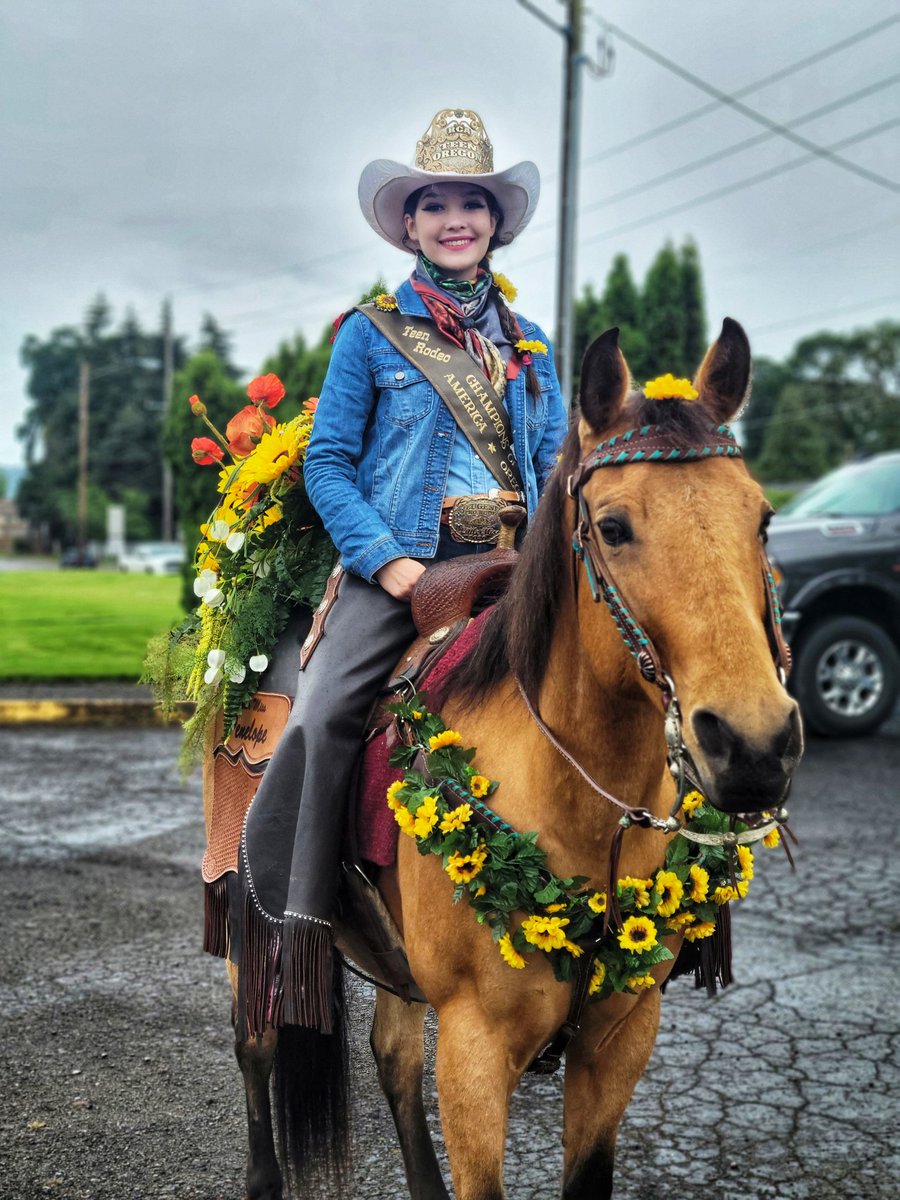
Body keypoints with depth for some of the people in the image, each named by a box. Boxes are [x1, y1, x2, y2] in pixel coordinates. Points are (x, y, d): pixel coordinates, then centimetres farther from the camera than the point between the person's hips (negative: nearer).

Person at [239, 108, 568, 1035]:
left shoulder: (529, 344, 19)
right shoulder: (371, 334, 8)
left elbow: (553, 468, 19)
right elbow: (327, 462, 3)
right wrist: (387, 560, -11)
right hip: (403, 561, -3)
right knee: (320, 717, -24)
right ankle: (287, 926, -11)